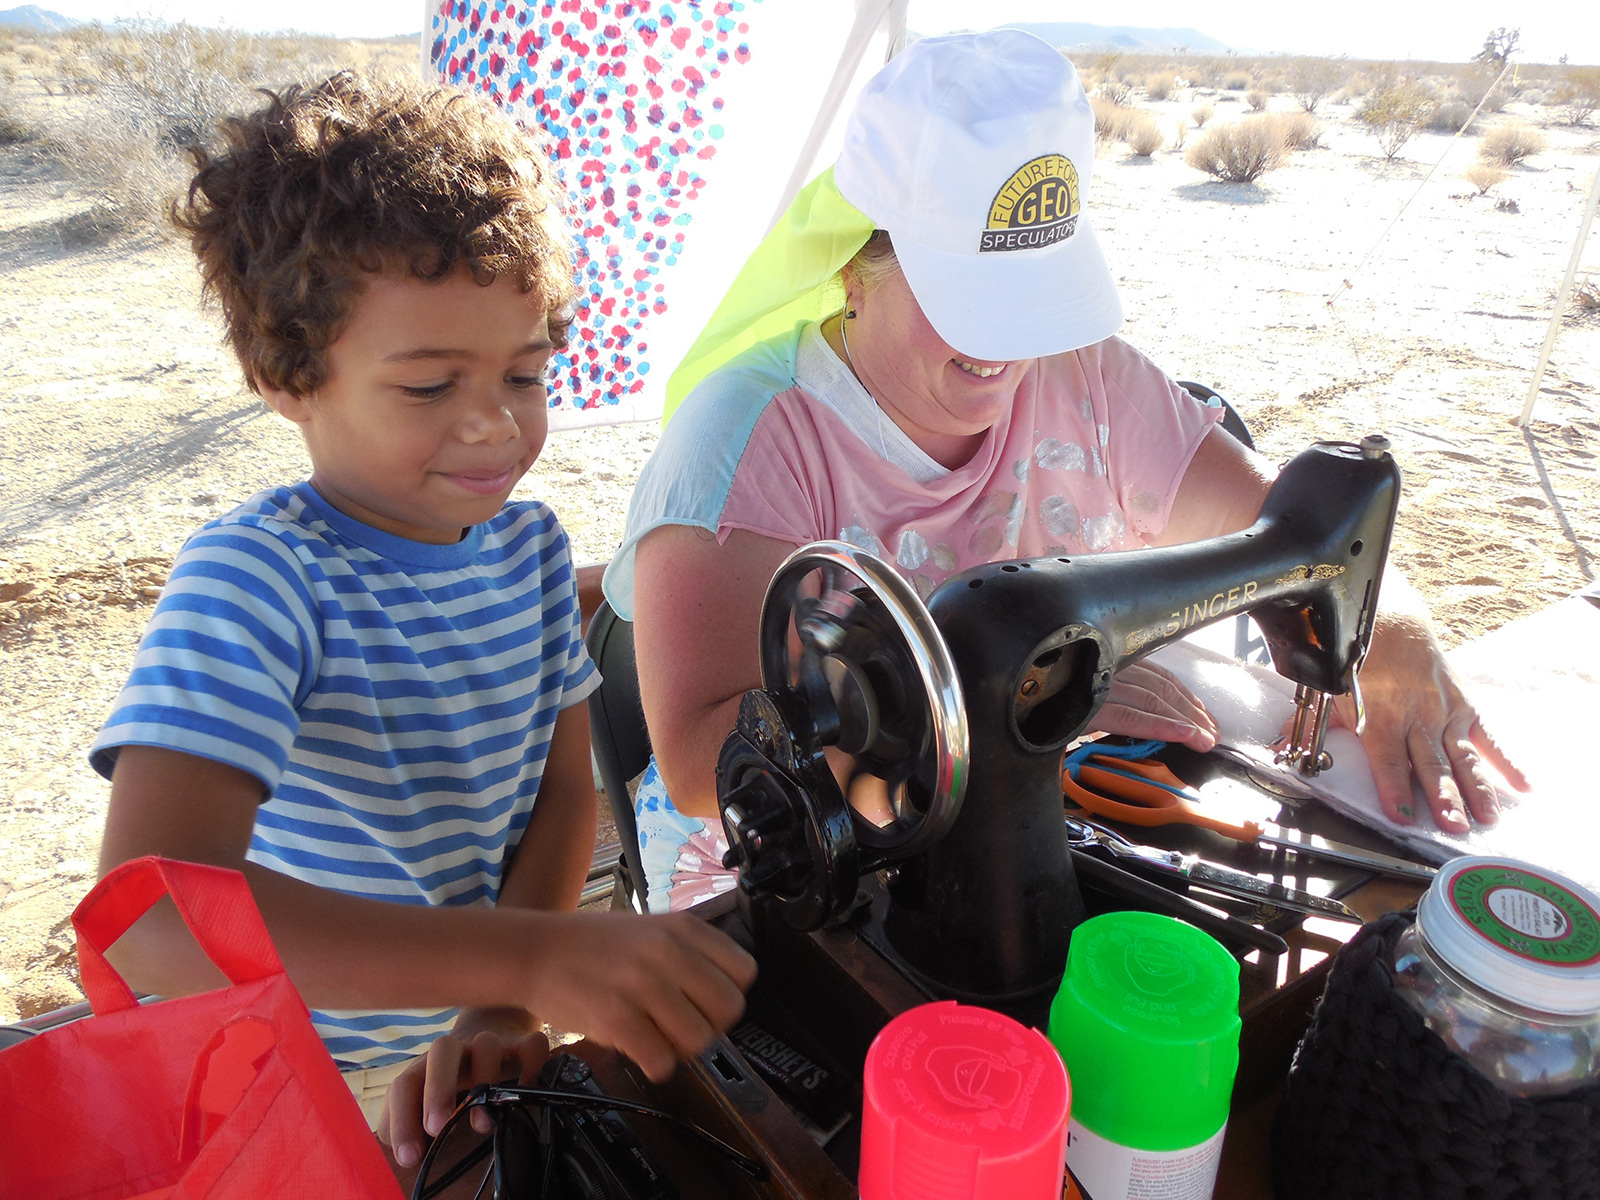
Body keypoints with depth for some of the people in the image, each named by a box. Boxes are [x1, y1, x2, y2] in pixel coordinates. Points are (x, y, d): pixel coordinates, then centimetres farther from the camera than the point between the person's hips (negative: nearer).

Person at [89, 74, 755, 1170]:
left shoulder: (530, 544, -8)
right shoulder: (254, 577, -26)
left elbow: (565, 787, -5)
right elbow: (153, 908, -38)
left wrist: (501, 1009, -21)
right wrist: (531, 956, -48)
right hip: (300, 1081, -4)